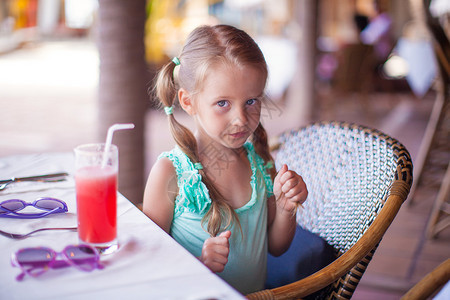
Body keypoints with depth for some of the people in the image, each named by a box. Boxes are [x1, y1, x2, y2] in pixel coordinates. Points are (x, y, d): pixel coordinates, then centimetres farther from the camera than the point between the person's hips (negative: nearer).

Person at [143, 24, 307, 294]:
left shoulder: (259, 159, 3)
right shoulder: (170, 173, -11)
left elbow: (276, 248, 12)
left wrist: (286, 209, -6)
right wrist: (199, 262, -24)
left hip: (256, 294, 3)